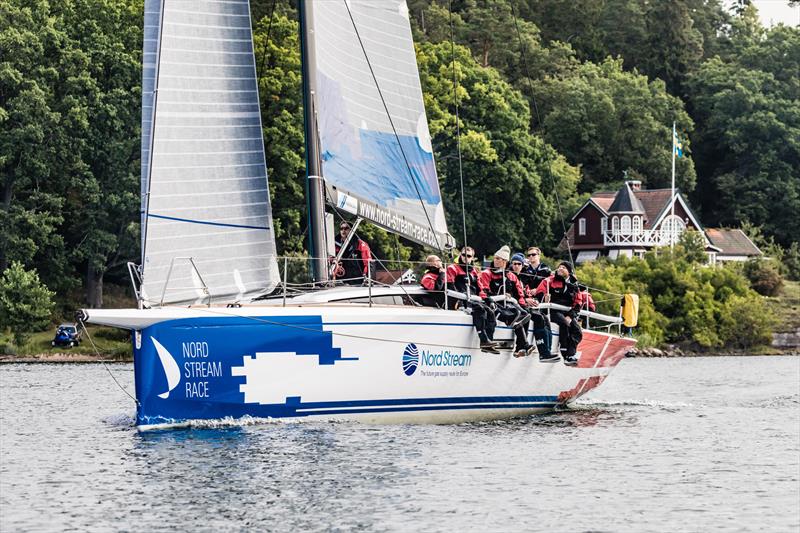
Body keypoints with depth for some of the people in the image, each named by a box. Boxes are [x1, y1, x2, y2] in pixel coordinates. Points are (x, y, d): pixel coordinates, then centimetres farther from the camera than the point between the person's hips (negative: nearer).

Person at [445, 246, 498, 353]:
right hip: (460, 301, -7)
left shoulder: (474, 271, 26)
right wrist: (456, 300, -18)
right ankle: (483, 341, -40)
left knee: (490, 313, -15)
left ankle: (488, 344, -25)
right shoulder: (453, 268, 6)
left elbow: (478, 288, 27)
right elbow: (450, 286, -6)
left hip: (473, 300, 7)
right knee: (479, 309, -31)